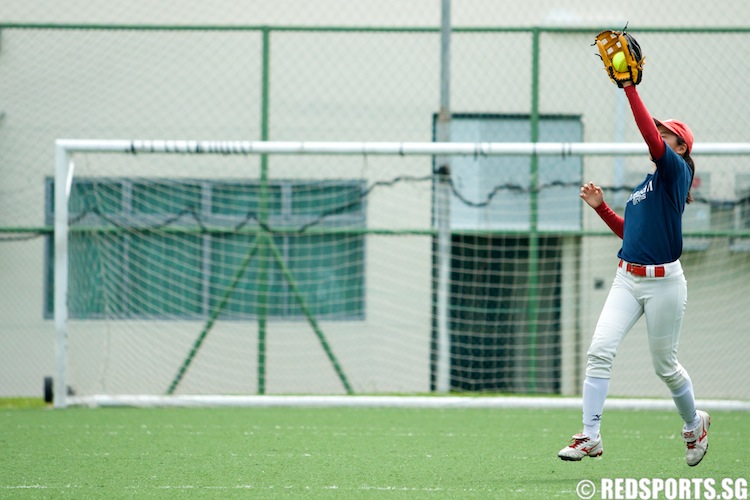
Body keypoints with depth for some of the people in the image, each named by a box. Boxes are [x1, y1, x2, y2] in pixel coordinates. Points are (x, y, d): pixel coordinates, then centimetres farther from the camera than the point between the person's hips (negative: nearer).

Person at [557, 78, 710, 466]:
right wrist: (601, 206, 9)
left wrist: (630, 88, -28)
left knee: (665, 365, 7)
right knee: (600, 350, -11)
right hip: (627, 279, 7)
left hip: (663, 283, -7)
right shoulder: (646, 184, 16)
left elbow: (651, 136, -24)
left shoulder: (676, 171, -7)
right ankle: (590, 437, -11)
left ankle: (694, 424, 33)